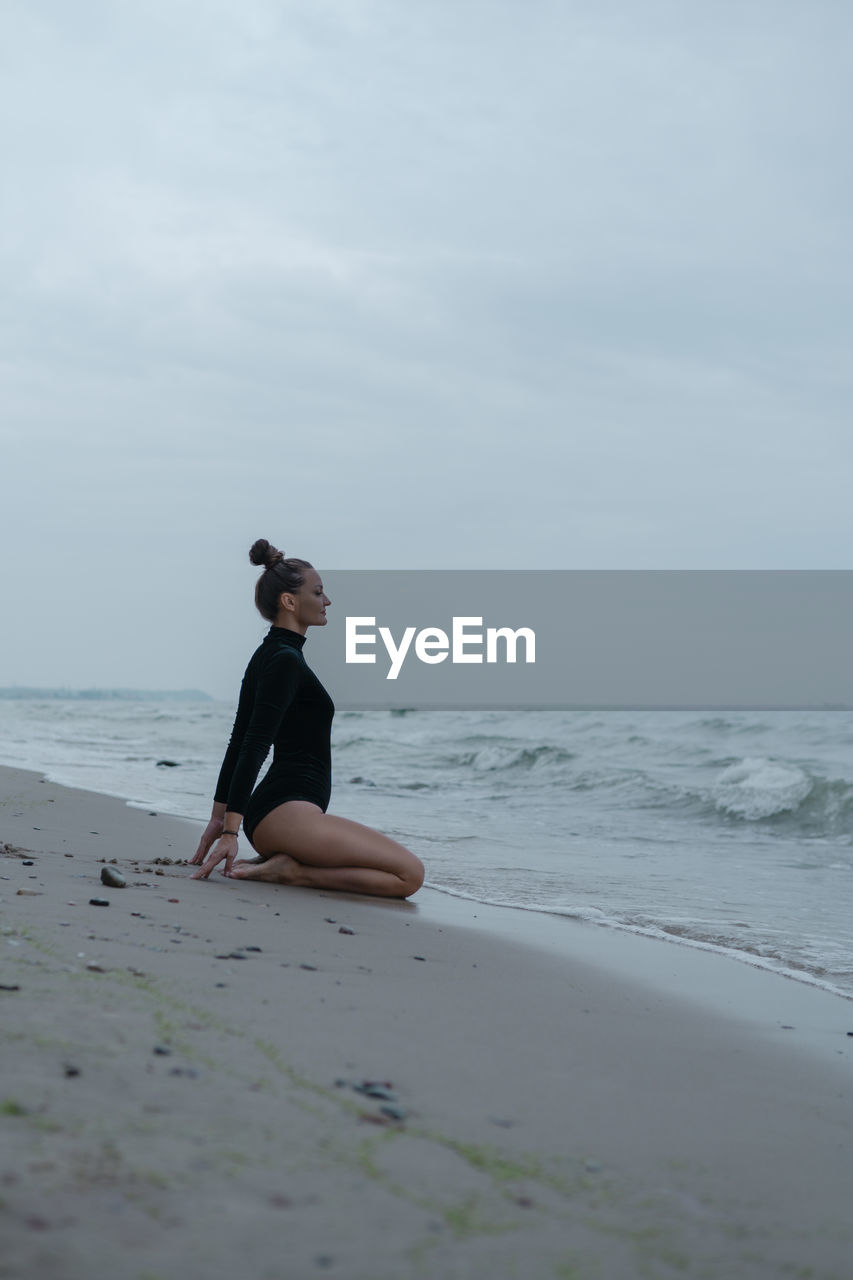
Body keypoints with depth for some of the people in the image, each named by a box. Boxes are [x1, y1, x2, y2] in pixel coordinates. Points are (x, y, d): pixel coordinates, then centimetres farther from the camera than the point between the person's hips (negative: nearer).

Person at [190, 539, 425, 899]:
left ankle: (283, 862, 10)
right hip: (287, 811, -10)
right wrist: (230, 831, -24)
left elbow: (239, 742, 19)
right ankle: (291, 871, -12)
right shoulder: (285, 660, -13)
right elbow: (254, 746, -20)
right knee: (410, 875, -15)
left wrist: (220, 816, 22)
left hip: (269, 814, 10)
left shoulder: (268, 655, 17)